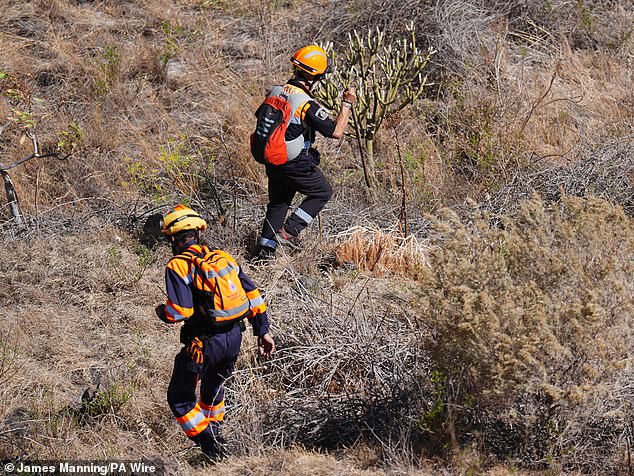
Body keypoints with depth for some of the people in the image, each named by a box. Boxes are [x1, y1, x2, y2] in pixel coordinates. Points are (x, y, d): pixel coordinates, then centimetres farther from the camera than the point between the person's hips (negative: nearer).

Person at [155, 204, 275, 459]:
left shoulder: (178, 266, -12)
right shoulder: (223, 257, 8)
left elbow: (179, 312, -20)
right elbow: (252, 295, 8)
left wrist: (162, 311, 3)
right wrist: (263, 332, 14)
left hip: (205, 342, -7)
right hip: (235, 338, 7)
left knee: (180, 398, 8)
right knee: (213, 387, 31)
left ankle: (212, 448, 2)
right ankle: (215, 434, 43)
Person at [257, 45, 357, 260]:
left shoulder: (275, 92, -2)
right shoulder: (307, 105, -23)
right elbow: (335, 132, -19)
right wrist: (347, 105, -12)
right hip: (295, 164, -7)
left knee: (277, 202, 20)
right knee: (322, 193, 14)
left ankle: (266, 250, 19)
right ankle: (289, 231, 6)